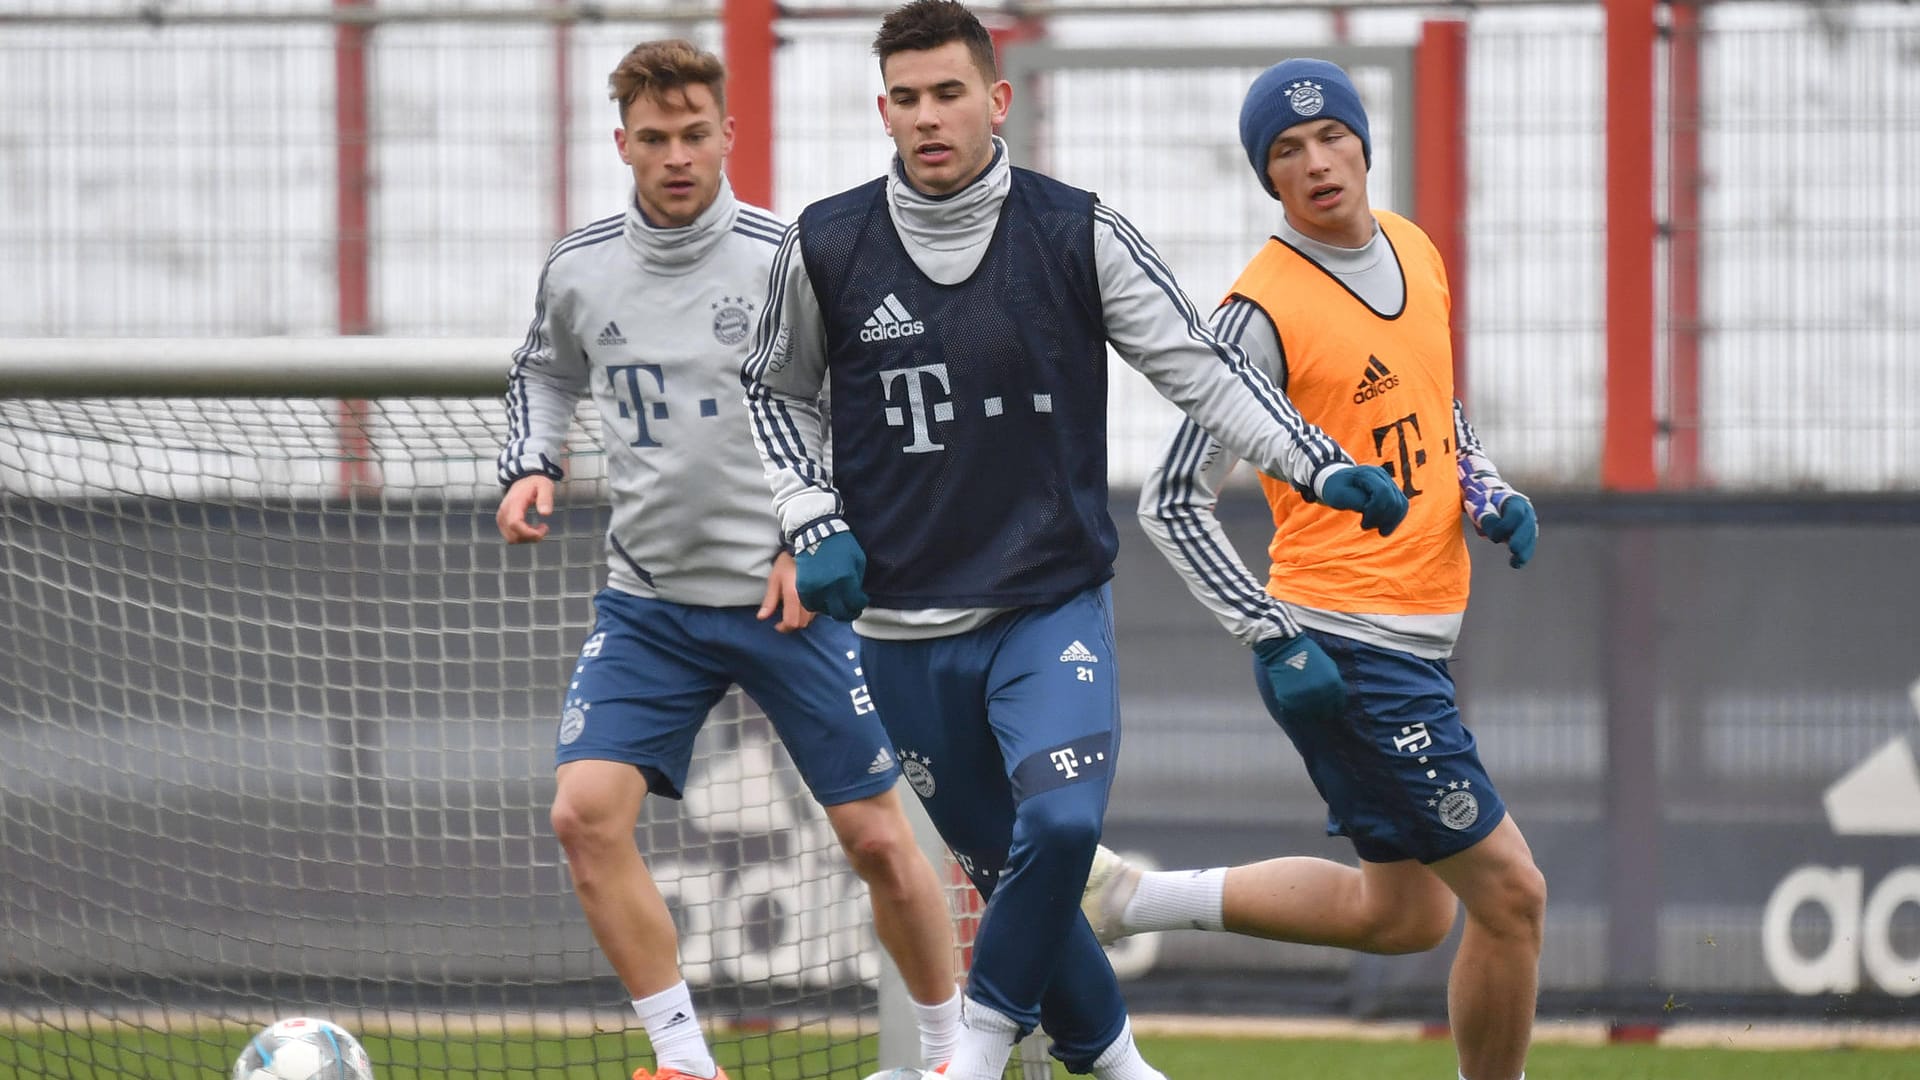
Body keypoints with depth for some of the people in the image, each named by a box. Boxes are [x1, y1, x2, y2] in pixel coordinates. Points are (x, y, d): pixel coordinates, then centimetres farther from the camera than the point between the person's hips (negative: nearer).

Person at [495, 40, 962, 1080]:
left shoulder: (789, 260, -9)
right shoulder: (579, 269, 1)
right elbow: (545, 372, 22)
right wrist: (530, 466, 4)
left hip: (790, 594, -3)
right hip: (647, 597, 3)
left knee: (875, 838, -1)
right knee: (585, 812, -14)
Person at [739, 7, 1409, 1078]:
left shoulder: (1078, 234, -4)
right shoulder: (827, 247, -1)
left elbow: (1197, 364, -1)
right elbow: (776, 393, 15)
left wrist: (1321, 465, -11)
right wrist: (815, 524, 1)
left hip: (1054, 602, -2)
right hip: (907, 627, 2)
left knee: (1062, 823, -24)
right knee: (1003, 864, 7)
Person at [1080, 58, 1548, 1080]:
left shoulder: (1415, 251, 8)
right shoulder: (1263, 311, -15)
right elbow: (1172, 499, -13)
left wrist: (1488, 493, 5)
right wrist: (1271, 640, -19)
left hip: (1412, 641, 8)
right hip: (1341, 645, -8)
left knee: (1403, 912, 16)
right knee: (1509, 891, -7)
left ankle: (1128, 899, 23)